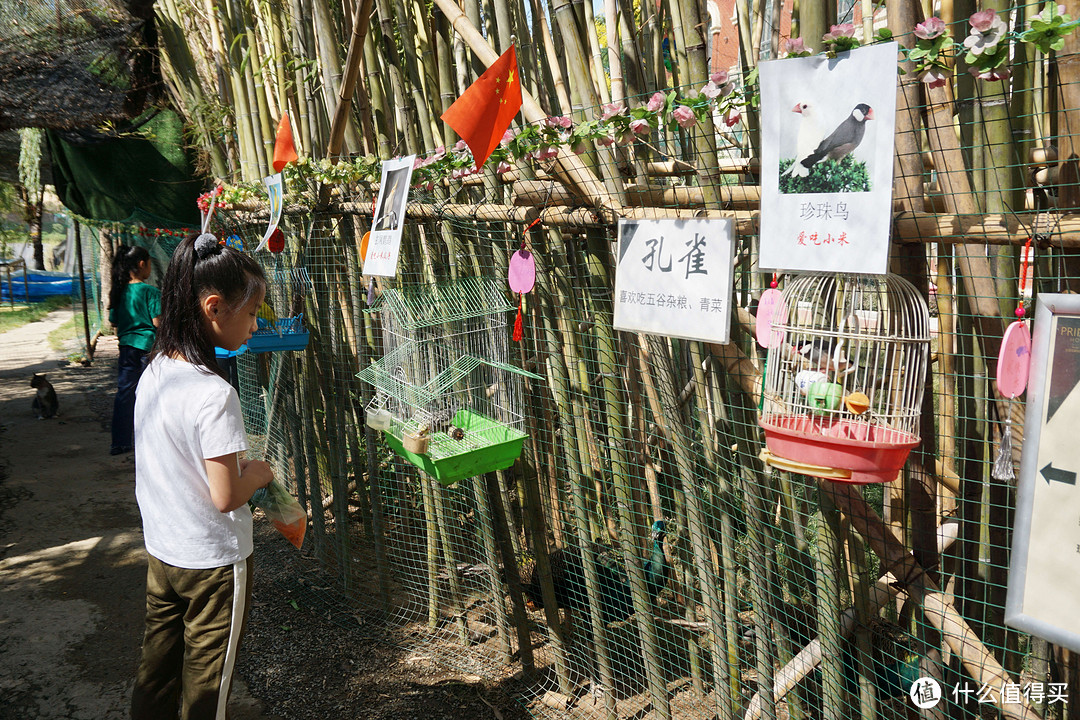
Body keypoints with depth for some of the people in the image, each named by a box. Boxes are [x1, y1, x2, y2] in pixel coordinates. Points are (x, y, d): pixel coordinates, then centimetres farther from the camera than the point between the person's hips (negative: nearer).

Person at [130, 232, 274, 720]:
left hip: (160, 550, 7)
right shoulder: (214, 394, -27)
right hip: (212, 561, -7)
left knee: (157, 666, 23)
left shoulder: (153, 373, -3)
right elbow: (226, 497, -25)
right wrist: (259, 473, -6)